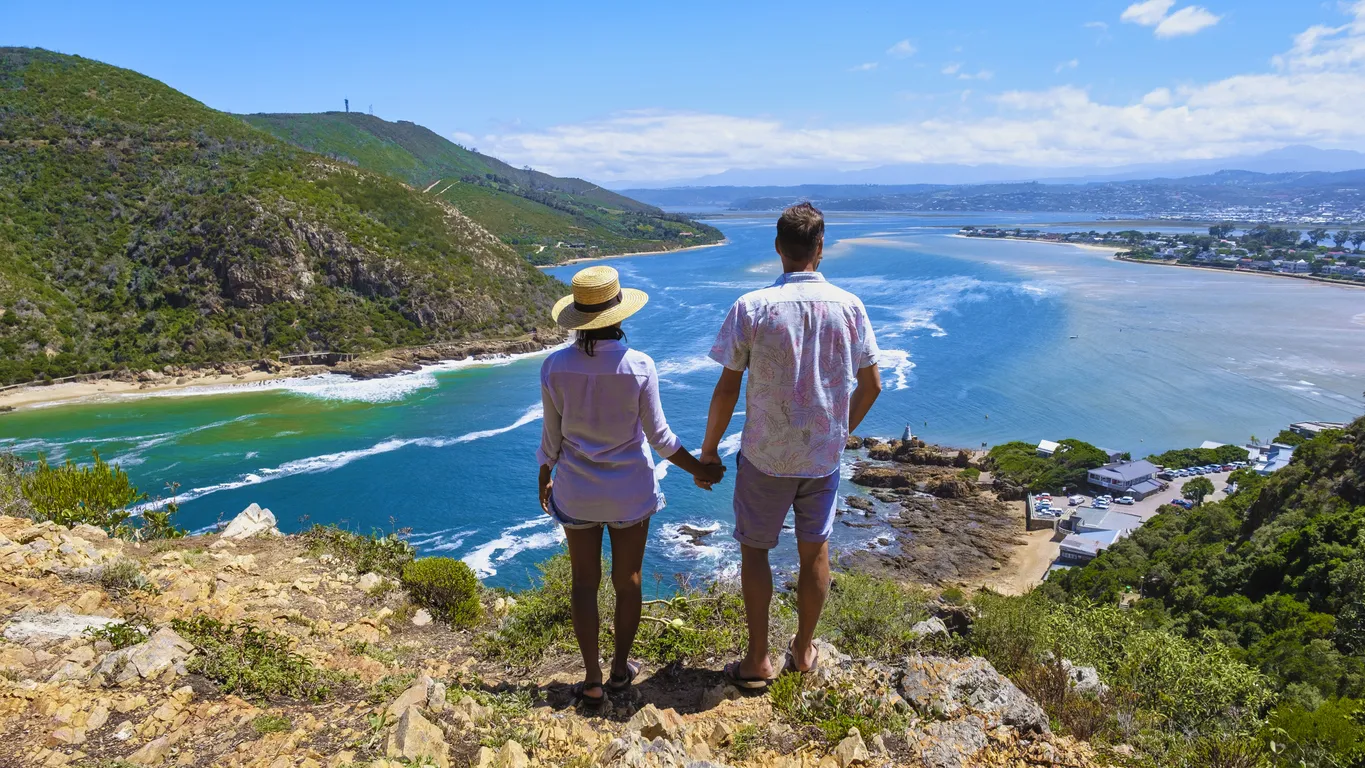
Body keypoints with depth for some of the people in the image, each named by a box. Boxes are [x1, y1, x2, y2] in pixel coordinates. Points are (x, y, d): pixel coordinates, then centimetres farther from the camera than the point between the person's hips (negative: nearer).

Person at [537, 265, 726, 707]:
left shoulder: (555, 367, -12)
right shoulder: (639, 366, -18)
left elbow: (552, 437, -3)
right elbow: (659, 436, -10)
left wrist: (545, 480, 15)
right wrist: (699, 469, 6)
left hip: (577, 491, 1)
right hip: (630, 491, -1)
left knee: (585, 583, 15)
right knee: (627, 580, 17)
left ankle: (592, 680, 22)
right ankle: (620, 669, 33)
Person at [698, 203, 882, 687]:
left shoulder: (751, 308, -15)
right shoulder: (849, 307, -6)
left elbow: (727, 389, -11)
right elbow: (871, 385, 2)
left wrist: (708, 450, 2)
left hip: (765, 456, -3)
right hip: (824, 456, 3)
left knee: (754, 552, 14)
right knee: (815, 552, 18)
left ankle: (758, 661, 23)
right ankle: (803, 650, 35)